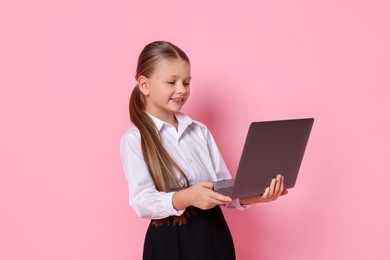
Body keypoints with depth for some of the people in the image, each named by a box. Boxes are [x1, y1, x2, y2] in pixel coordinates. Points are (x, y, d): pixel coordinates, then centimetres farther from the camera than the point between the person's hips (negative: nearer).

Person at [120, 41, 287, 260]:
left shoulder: (200, 130, 10)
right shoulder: (134, 140, -7)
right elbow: (142, 202, -16)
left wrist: (250, 196, -15)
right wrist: (185, 198, -33)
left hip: (215, 236, 5)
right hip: (172, 242, -4)